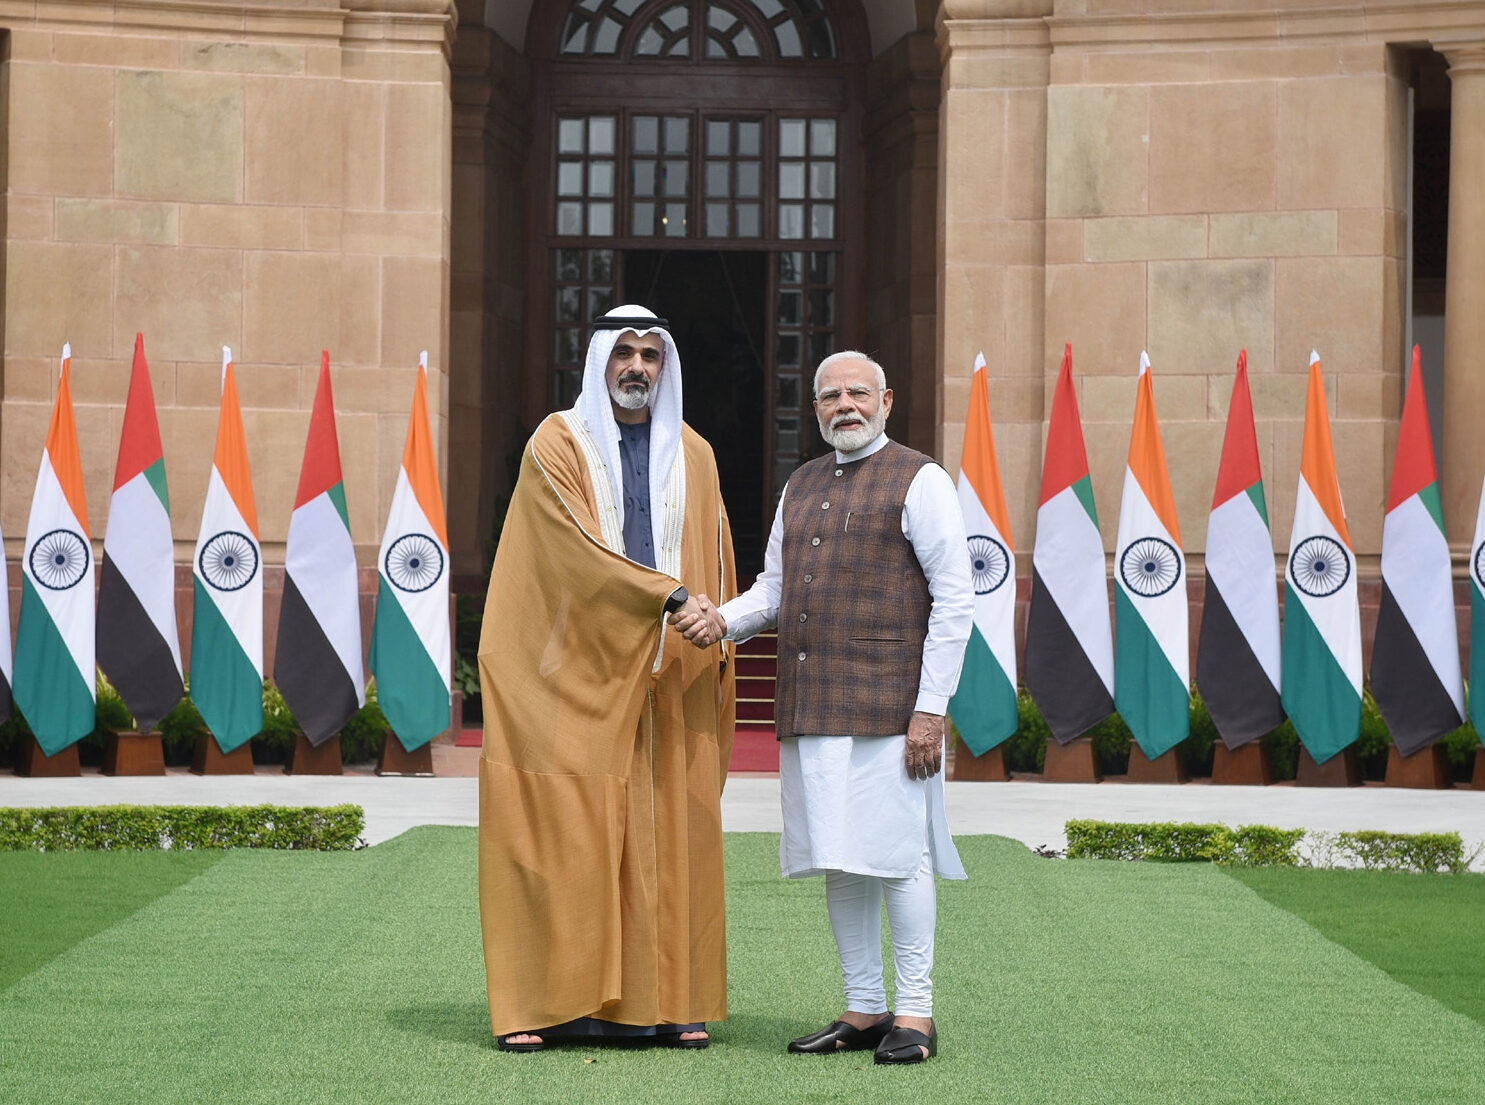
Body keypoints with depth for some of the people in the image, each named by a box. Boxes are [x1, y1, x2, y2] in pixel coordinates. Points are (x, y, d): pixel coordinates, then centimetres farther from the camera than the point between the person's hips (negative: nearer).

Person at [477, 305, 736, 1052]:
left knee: (670, 833, 2)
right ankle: (543, 1003, -4)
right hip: (580, 672, -4)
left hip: (671, 678, 4)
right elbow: (579, 549, -12)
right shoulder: (558, 446, 0)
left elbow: (715, 566, 16)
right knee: (562, 828, -6)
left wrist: (717, 653, 8)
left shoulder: (693, 456, 14)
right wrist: (671, 596, -19)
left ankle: (671, 1001, 6)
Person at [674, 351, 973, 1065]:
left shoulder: (919, 481, -2)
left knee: (895, 856, -7)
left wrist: (931, 708, -13)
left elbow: (954, 601, -7)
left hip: (884, 706, -7)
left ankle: (914, 1014, 0)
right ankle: (863, 1010, 15)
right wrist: (723, 620, 1)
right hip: (810, 710, 7)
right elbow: (774, 588, 23)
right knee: (838, 862, 8)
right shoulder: (801, 486, 19)